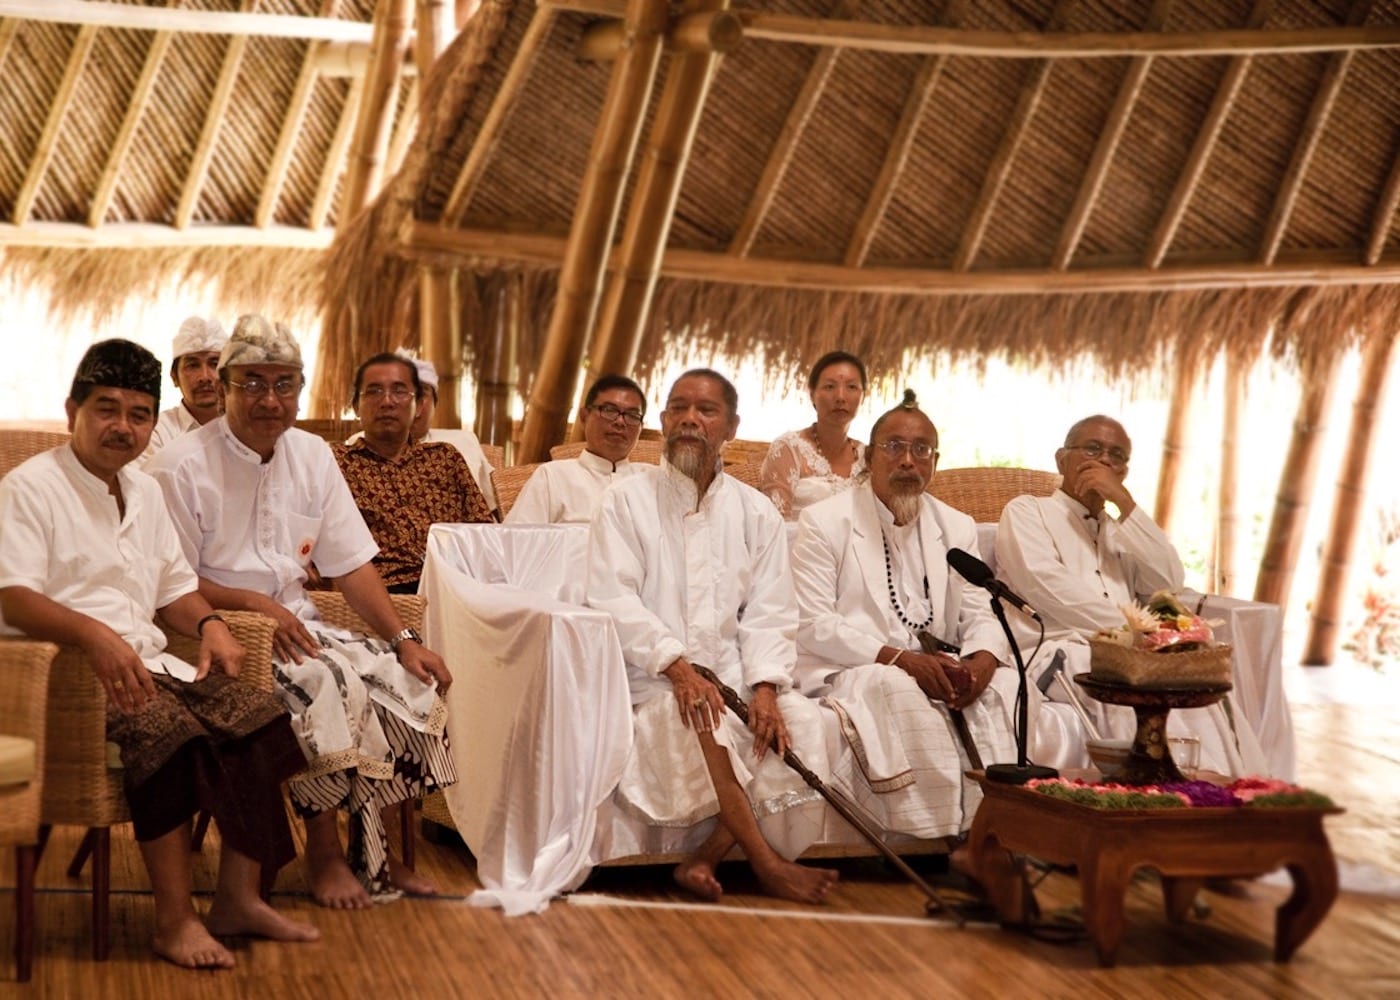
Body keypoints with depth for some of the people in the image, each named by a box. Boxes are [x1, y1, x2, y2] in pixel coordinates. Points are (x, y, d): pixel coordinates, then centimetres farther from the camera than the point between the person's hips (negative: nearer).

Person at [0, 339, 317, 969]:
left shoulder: (145, 493, 21)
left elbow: (174, 585, 26)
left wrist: (208, 623, 2)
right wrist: (94, 635, -33)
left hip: (150, 663, 8)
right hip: (70, 672, -7)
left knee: (261, 715, -15)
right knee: (170, 732, -34)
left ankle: (238, 899, -9)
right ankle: (175, 920, -24)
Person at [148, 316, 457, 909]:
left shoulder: (312, 456, 9)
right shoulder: (183, 468, -10)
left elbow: (351, 564, 8)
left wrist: (405, 639, -3)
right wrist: (255, 603, -23)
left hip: (295, 622, 6)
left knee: (406, 680, -14)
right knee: (324, 685, -31)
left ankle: (371, 848, -1)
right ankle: (324, 852, -14)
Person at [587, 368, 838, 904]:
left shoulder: (756, 513, 14)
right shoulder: (627, 500, 4)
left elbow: (769, 613, 6)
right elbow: (614, 599, -7)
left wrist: (765, 685, -13)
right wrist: (676, 665, -21)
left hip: (733, 676, 4)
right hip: (650, 682, -3)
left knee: (803, 719, -24)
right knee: (701, 721, -35)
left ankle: (705, 859, -21)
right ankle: (766, 865, -24)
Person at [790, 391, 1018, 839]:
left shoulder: (957, 528, 16)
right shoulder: (823, 522, 0)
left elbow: (980, 615, 10)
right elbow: (813, 626, -8)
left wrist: (982, 659, -15)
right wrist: (899, 658, -20)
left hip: (937, 671, 5)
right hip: (848, 674, -4)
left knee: (1004, 683, -24)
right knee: (898, 691, -36)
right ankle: (928, 839, -32)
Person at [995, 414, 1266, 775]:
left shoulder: (1120, 530, 30)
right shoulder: (1025, 512, 14)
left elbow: (1170, 583, 9)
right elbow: (1048, 586, -6)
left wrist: (1125, 502, 5)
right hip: (1058, 651, -5)